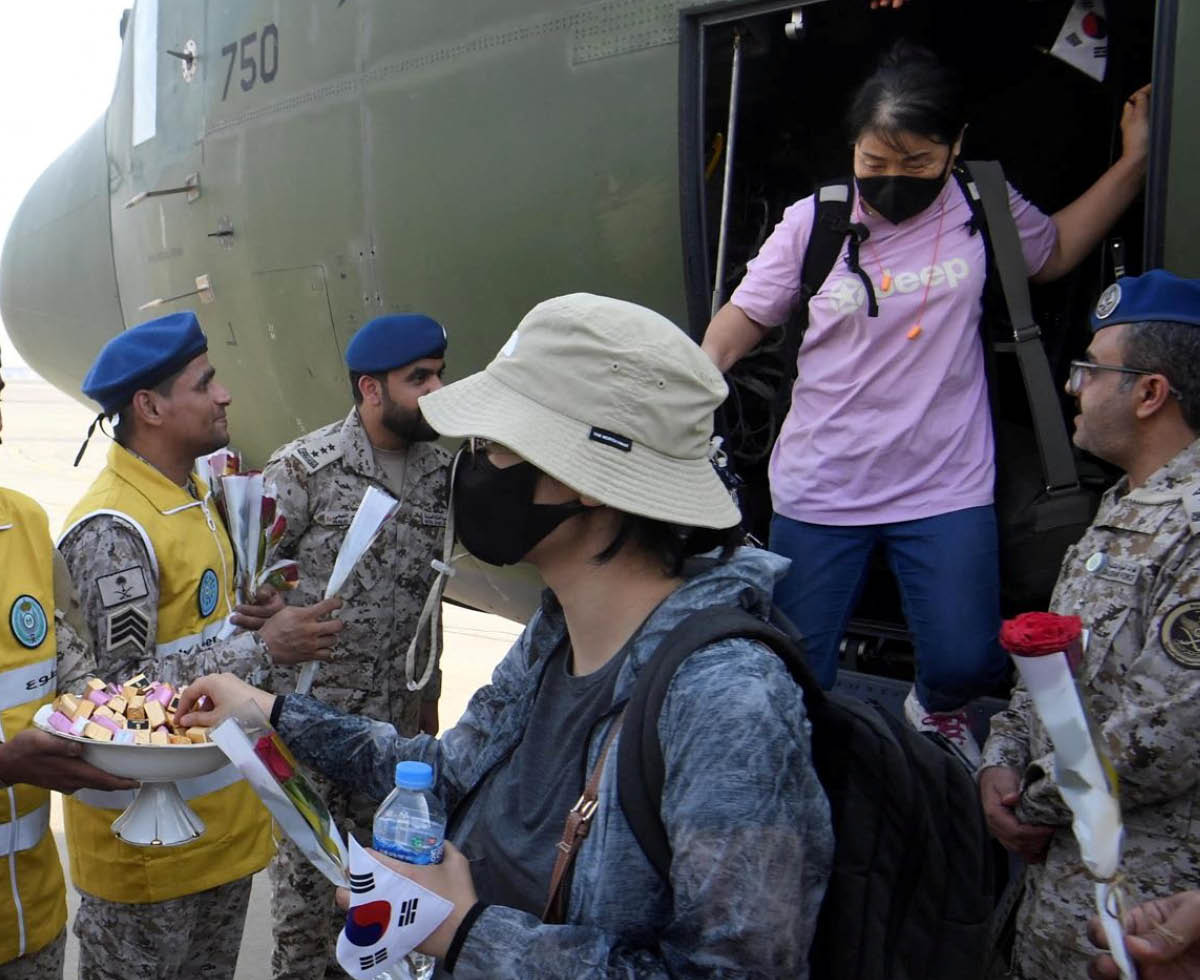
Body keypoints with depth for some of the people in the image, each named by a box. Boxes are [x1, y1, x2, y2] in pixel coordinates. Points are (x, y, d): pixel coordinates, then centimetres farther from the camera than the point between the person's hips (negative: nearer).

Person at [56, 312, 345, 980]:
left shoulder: (194, 490, 7)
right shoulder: (111, 529, -23)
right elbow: (124, 684, -24)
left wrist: (247, 618, -1)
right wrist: (264, 648, -23)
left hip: (221, 806, 8)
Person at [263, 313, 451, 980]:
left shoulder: (439, 470, 3)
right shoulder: (306, 467, -14)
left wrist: (429, 693, 16)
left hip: (396, 707, 5)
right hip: (310, 701, -5)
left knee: (370, 850, 17)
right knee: (306, 856, 7)